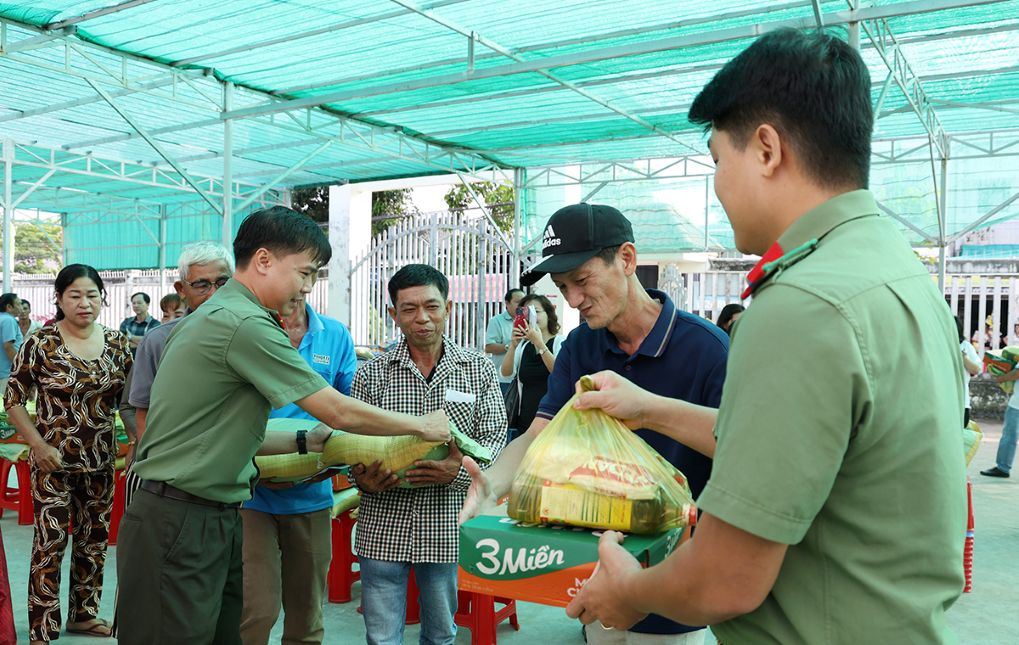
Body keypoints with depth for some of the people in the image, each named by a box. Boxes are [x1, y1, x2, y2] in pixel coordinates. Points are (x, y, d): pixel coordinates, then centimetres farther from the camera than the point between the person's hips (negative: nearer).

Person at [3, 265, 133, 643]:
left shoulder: (117, 343, 1)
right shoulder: (41, 342, -9)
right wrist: (38, 446, -13)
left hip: (101, 462, 4)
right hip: (53, 461, -4)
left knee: (95, 540, 14)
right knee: (50, 544, 0)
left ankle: (83, 614, 31)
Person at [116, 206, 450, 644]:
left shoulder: (213, 316, 14)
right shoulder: (246, 324, -18)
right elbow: (339, 413, -15)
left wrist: (306, 441, 14)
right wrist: (421, 425, -2)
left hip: (213, 521, 9)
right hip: (179, 525, -9)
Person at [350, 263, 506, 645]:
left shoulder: (479, 370, 1)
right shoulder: (370, 375, 0)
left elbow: (493, 436, -1)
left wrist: (461, 469, -21)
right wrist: (363, 479, -17)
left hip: (446, 524, 1)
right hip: (383, 525, 0)